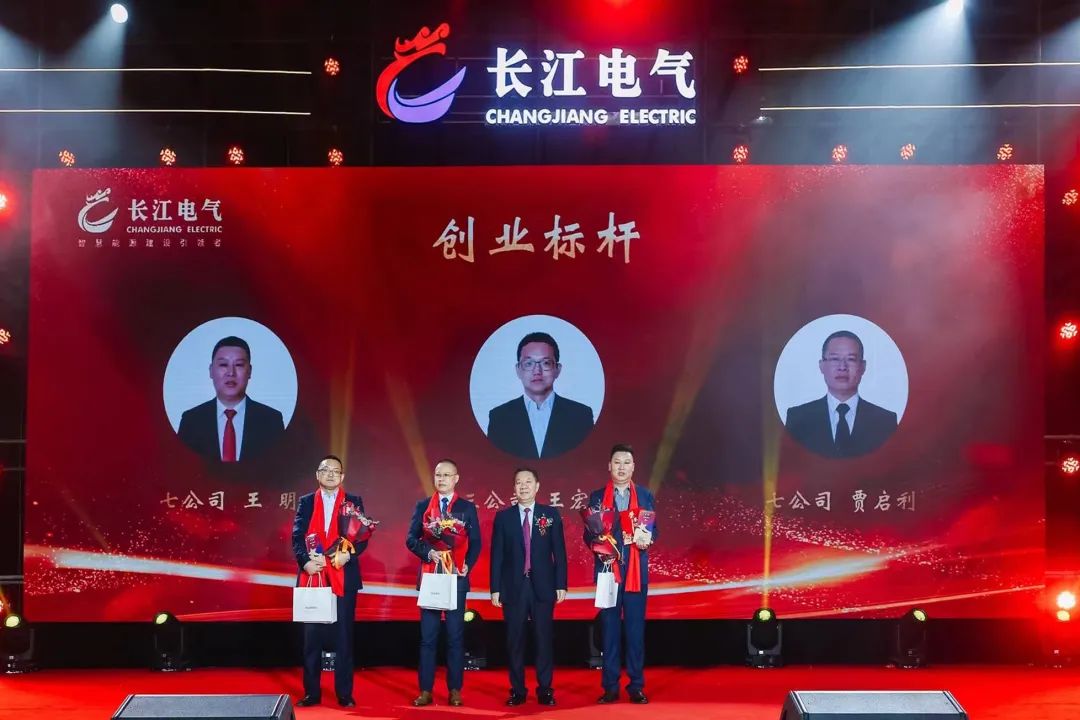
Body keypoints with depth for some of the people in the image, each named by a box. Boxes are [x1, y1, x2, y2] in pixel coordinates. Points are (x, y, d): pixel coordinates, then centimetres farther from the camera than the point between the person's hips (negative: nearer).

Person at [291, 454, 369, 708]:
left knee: (343, 636, 3)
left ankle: (344, 694, 10)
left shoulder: (354, 502, 6)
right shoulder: (306, 502, 9)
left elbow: (362, 538, 1)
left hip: (343, 578, -1)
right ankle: (312, 692, 14)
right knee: (311, 636, 5)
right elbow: (297, 537, 1)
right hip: (312, 576, 1)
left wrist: (347, 555, -17)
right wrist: (306, 561, -16)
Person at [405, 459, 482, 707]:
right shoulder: (423, 506, 8)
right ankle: (425, 690, 8)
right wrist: (428, 552, -16)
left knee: (455, 635, 3)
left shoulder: (467, 507, 6)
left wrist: (468, 565, -12)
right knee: (427, 636, 3)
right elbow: (411, 539, 2)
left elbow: (475, 542, 3)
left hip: (456, 577, -1)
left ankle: (455, 690, 9)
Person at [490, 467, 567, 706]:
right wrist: (495, 588, -1)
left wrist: (561, 584, -2)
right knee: (515, 640, 5)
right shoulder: (503, 517, 4)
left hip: (543, 586, 0)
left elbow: (559, 552, 3)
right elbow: (497, 555, 3)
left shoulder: (551, 514, 4)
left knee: (544, 639, 3)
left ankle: (545, 690, 13)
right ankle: (517, 690, 15)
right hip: (513, 587, 0)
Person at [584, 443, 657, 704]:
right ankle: (610, 686, 9)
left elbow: (654, 529, 6)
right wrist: (597, 544, -16)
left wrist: (648, 539, -15)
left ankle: (636, 686, 9)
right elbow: (588, 534, 5)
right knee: (609, 627, 2)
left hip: (636, 570, 0)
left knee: (636, 627, 2)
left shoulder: (645, 495, 9)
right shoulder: (597, 497, 7)